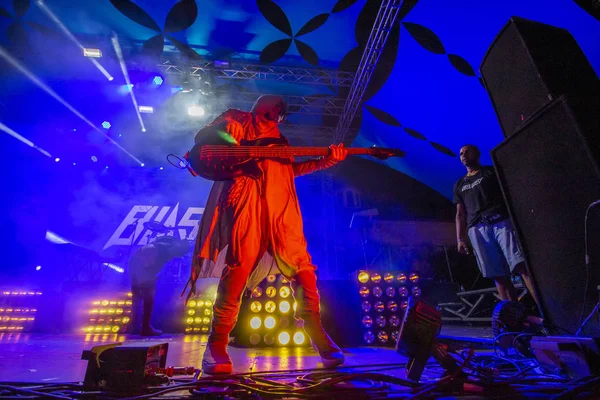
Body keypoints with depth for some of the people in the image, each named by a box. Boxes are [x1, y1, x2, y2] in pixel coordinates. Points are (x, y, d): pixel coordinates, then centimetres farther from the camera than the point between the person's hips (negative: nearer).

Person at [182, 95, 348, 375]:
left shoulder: (278, 138, 34)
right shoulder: (237, 119, 21)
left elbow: (291, 169, 25)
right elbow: (203, 137, 14)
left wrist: (327, 160, 16)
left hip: (280, 206, 5)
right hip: (247, 200, -5)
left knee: (302, 266, -1)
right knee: (239, 265, -13)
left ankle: (316, 333, 11)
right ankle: (217, 346, -1)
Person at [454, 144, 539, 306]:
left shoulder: (492, 171, 18)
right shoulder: (459, 185, 26)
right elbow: (460, 214, 21)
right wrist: (460, 239, 11)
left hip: (501, 221, -2)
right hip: (477, 230, 3)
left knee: (522, 266, -17)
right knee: (499, 276, -4)